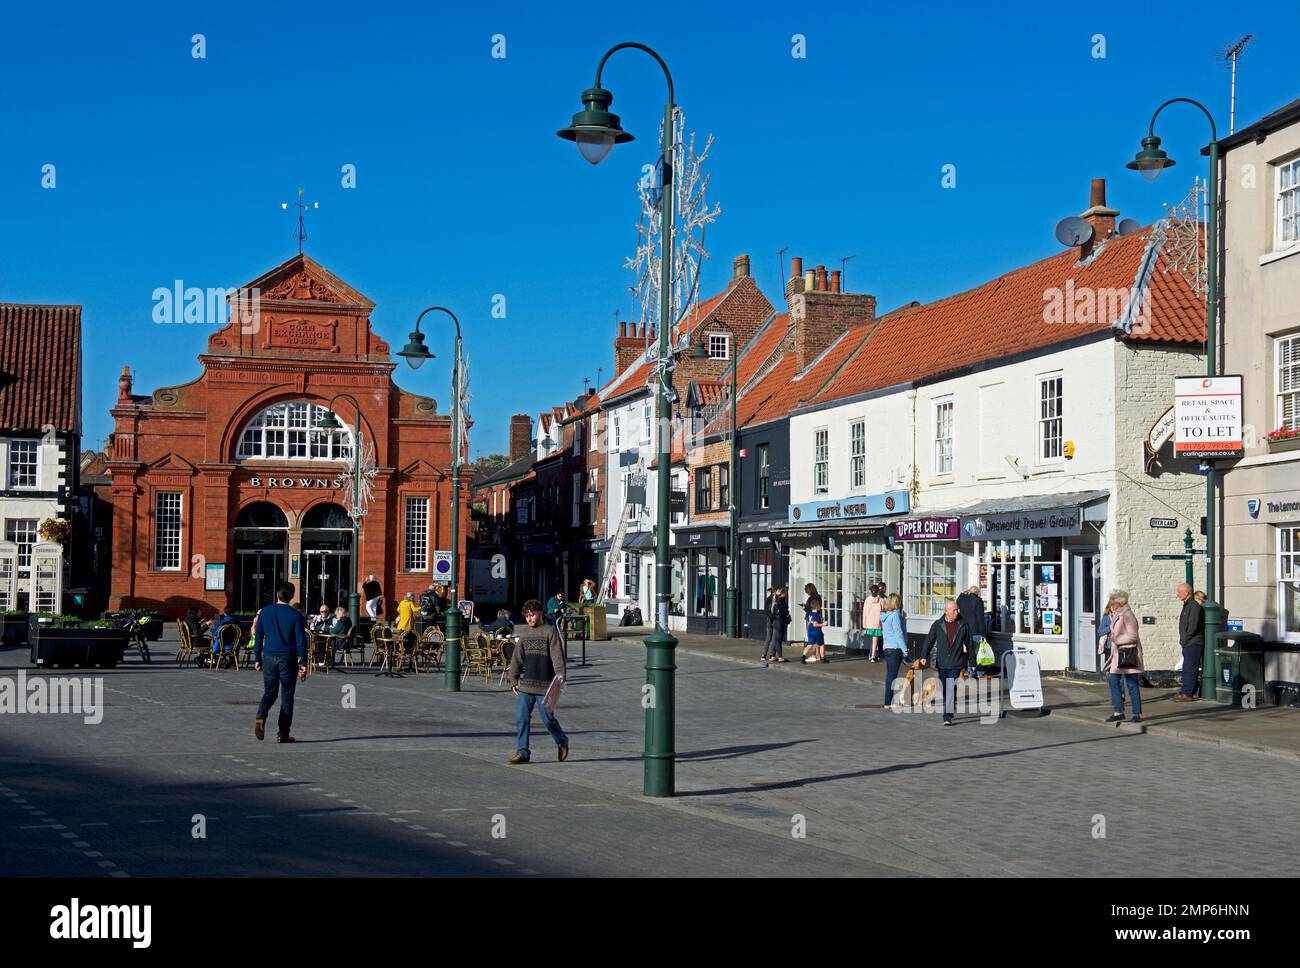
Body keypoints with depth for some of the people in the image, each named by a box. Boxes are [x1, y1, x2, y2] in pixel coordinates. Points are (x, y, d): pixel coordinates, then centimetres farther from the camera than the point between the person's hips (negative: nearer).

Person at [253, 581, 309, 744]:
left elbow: (258, 637, 9)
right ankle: (282, 734, 6)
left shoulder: (264, 612, 5)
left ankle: (260, 717, -17)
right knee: (287, 696, 6)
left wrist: (257, 659, 16)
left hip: (269, 657, 3)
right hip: (288, 658, -2)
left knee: (269, 692, 13)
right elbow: (301, 640, -7)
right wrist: (303, 664, -4)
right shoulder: (295, 615, -5)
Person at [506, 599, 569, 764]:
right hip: (526, 684, 5)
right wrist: (513, 679, 12)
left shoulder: (550, 631, -4)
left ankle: (562, 742, 25)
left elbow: (557, 655, -10)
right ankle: (522, 752, 2)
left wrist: (560, 675, -19)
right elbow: (517, 658, 16)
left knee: (548, 718, 0)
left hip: (545, 685, -5)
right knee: (521, 718, -2)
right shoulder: (524, 634, 12)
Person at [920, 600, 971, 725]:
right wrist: (924, 656, -10)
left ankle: (948, 716, -13)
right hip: (941, 663, 2)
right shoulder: (938, 625, 2)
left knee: (951, 689, -11)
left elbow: (969, 644, 9)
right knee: (943, 689, 10)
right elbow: (929, 641, 2)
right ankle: (949, 712, 25)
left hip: (955, 664, -2)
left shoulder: (963, 625, 0)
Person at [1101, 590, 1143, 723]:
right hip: (1118, 654, 10)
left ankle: (1137, 713, 3)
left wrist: (1116, 639, -14)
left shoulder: (1127, 615, -14)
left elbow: (1133, 636, -18)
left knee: (1132, 684, -4)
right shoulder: (1116, 616, 16)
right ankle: (1118, 712, 10)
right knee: (1113, 681, 6)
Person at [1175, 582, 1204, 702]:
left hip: (1193, 644, -10)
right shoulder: (1186, 605, 18)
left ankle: (1188, 694, -8)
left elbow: (1193, 627, -20)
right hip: (1187, 644, 10)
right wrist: (1183, 640, 15)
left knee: (1190, 668, -9)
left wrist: (1184, 640, -13)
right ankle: (1185, 692, 16)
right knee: (1186, 669, 11)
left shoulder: (1194, 606, -14)